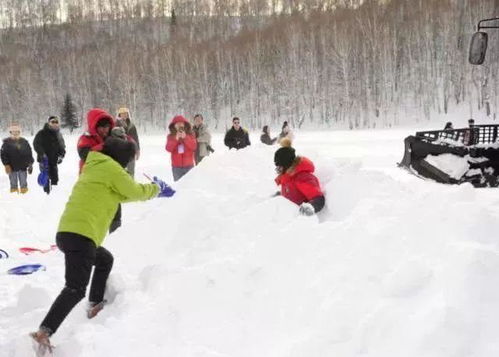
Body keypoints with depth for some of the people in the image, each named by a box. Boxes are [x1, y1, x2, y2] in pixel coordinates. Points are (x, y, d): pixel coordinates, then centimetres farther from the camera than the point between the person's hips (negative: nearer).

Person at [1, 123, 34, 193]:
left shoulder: (24, 142, 8)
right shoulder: (7, 142, 1)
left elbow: (29, 154, 12)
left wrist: (30, 164, 5)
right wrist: (6, 165, -10)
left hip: (23, 167, 2)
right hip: (12, 168, -2)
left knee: (23, 183, 6)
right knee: (13, 183, 5)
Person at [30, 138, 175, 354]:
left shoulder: (94, 167, 26)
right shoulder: (110, 167, -2)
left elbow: (121, 194, 33)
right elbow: (134, 191, 5)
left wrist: (153, 191, 36)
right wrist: (156, 188, 24)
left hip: (66, 232, 10)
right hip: (80, 235, -10)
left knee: (105, 260, 31)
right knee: (76, 289, -14)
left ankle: (95, 306, 35)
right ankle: (43, 333, -25)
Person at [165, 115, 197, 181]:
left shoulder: (190, 135, 3)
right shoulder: (171, 136, 4)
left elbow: (194, 147, -10)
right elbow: (168, 149, -9)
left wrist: (185, 138, -19)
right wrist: (176, 139, -20)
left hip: (189, 165, -1)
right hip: (176, 167, 1)